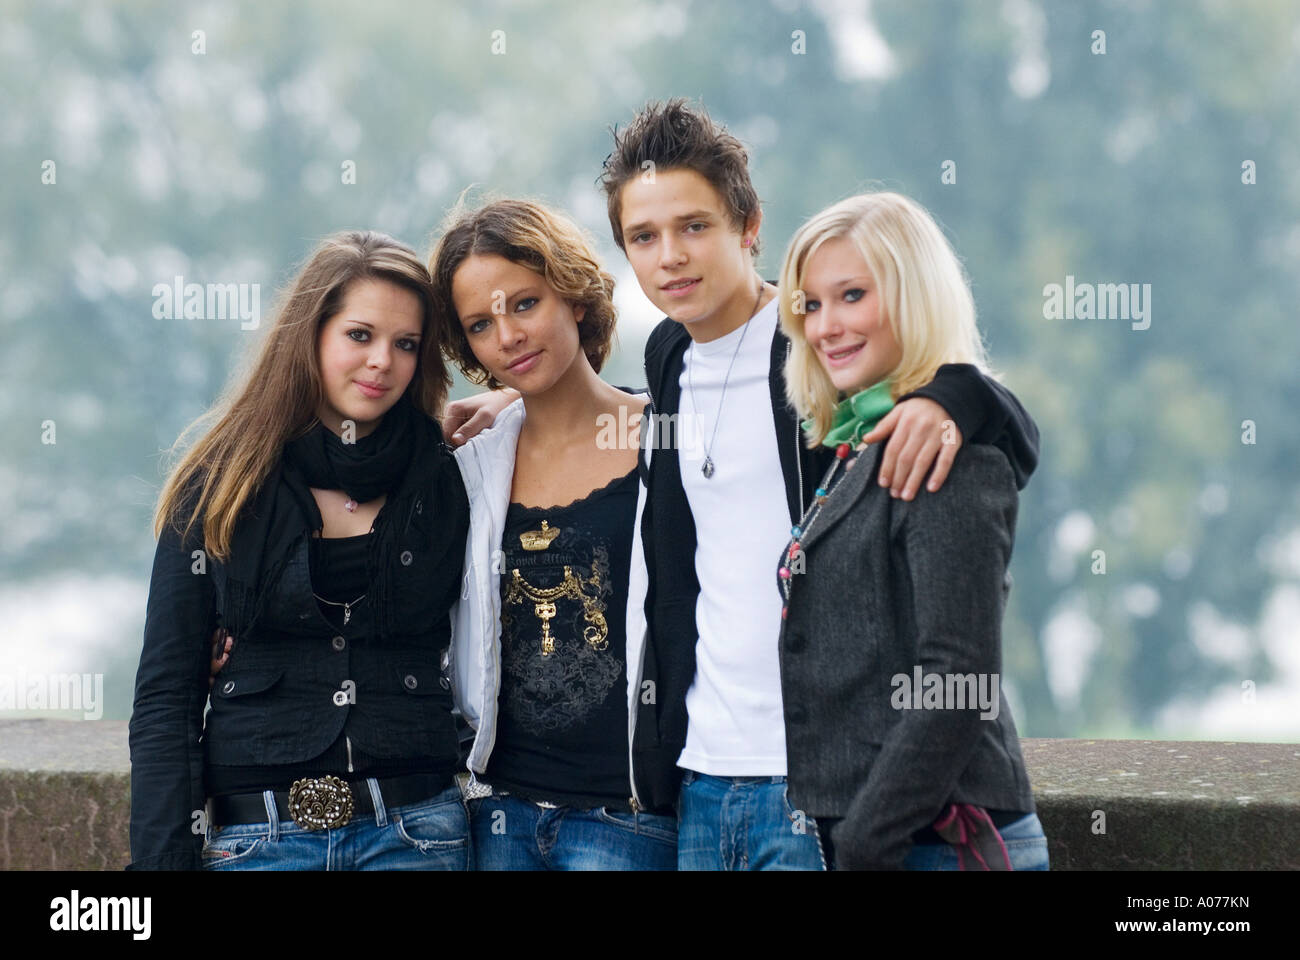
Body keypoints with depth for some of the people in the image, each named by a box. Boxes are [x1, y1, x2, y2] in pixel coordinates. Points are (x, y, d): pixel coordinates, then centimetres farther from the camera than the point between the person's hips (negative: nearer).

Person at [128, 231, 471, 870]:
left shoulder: (445, 480, 6)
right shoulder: (219, 485, 3)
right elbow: (165, 694, 2)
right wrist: (164, 856, -7)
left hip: (411, 832, 1)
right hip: (255, 834, 0)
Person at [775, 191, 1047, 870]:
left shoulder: (946, 452, -12)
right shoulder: (857, 447, 14)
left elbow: (957, 685, -19)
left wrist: (863, 848, -19)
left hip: (934, 839, -8)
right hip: (851, 827, 8)